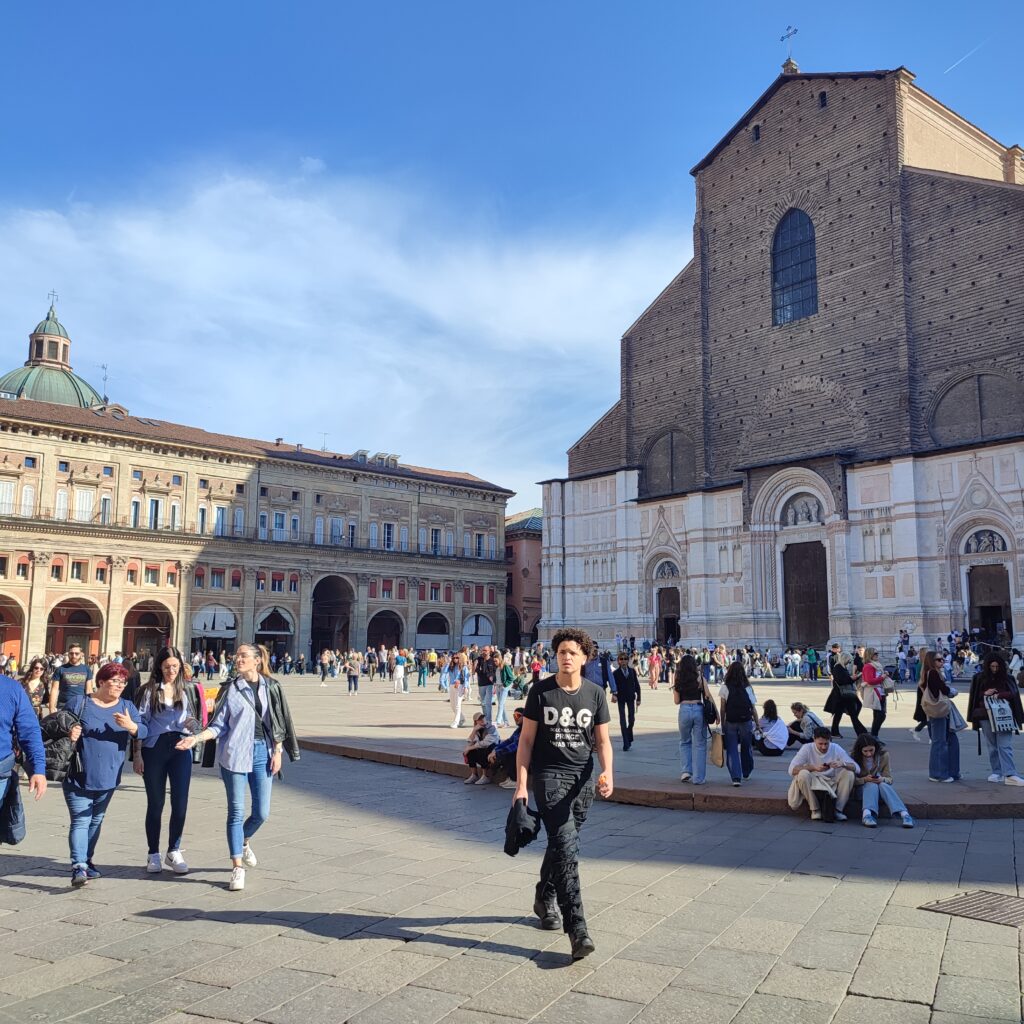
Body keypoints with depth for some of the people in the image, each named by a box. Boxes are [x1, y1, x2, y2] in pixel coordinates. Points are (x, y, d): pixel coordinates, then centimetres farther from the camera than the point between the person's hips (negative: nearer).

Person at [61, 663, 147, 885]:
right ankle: (78, 866, -13)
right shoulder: (80, 704, -2)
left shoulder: (127, 707, 6)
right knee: (80, 821, -10)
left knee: (96, 821, 16)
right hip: (79, 777, -4)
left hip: (108, 778, 4)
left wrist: (131, 726, -25)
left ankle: (87, 861, 29)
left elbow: (144, 732, -4)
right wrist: (68, 735, -19)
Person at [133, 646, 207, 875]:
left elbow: (199, 721, 11)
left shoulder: (189, 689, 6)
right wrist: (137, 754, -2)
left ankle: (174, 852, 16)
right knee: (155, 804, 8)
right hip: (154, 750, -1)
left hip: (181, 749, 1)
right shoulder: (149, 690, 1)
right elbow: (141, 723, 2)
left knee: (180, 804, 0)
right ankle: (153, 855, 21)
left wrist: (194, 724, -12)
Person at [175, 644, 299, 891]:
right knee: (236, 812, 1)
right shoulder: (230, 689, 0)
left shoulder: (271, 687, 3)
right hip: (235, 754, -2)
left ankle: (244, 842, 38)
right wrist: (196, 738, -14)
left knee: (262, 813, 6)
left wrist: (277, 752, 1)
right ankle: (237, 868, 10)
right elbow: (219, 725, 1)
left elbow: (279, 723, 6)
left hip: (262, 752, 2)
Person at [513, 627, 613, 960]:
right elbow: (526, 739, -2)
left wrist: (607, 774, -12)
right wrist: (521, 784, -7)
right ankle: (577, 929, -14)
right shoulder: (540, 691, -4)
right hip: (549, 774, -3)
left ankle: (545, 899, 40)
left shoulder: (595, 694, 2)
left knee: (561, 844, 15)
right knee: (566, 847, -14)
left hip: (583, 777, 3)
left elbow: (602, 741, 5)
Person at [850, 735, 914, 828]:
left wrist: (882, 779, -28)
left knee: (883, 785, -33)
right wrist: (865, 779, -30)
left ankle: (904, 814, -49)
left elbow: (889, 778, -5)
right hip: (862, 787, -1)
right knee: (872, 785, -34)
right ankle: (867, 815, -56)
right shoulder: (853, 756, -13)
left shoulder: (883, 755, -8)